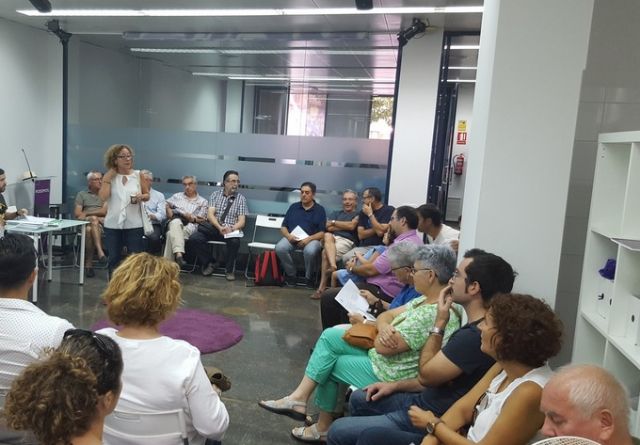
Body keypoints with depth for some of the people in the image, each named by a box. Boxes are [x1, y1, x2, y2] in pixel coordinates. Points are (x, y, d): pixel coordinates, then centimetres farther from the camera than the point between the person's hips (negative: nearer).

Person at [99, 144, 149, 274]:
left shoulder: (138, 175, 2)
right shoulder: (109, 177, 3)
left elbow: (147, 195, 10)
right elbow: (103, 197, -9)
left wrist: (141, 197, -12)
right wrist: (108, 178, -9)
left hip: (134, 225, -1)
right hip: (113, 225, 1)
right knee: (114, 259, 11)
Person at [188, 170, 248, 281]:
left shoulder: (241, 198, 7)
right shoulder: (215, 194, 9)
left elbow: (242, 221, 0)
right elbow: (210, 214, -4)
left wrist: (232, 229, -23)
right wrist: (220, 227, -23)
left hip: (231, 230, -1)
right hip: (213, 228, 1)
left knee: (234, 241, -35)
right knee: (193, 239, -24)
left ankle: (229, 269, -10)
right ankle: (209, 263, 0)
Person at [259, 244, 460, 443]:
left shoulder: (435, 314, -28)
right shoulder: (427, 299, 4)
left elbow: (384, 347, -26)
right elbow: (386, 316, 6)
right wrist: (384, 327, -19)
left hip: (389, 375, -9)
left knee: (327, 364, 4)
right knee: (330, 335, 3)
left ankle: (323, 426, 21)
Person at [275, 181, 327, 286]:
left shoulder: (320, 210, 9)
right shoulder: (293, 207, 18)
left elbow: (322, 232, 0)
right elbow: (283, 227, 15)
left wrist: (308, 239, -16)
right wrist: (288, 236, -7)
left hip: (311, 239, -2)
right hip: (291, 237, 3)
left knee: (310, 251, -37)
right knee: (280, 248, -30)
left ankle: (308, 277, -9)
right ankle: (291, 274, -8)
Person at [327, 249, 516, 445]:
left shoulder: (475, 336, -28)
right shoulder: (475, 327, 6)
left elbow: (426, 375, -19)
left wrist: (439, 323, -14)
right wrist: (395, 385, 10)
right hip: (426, 400, 10)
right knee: (359, 399, 23)